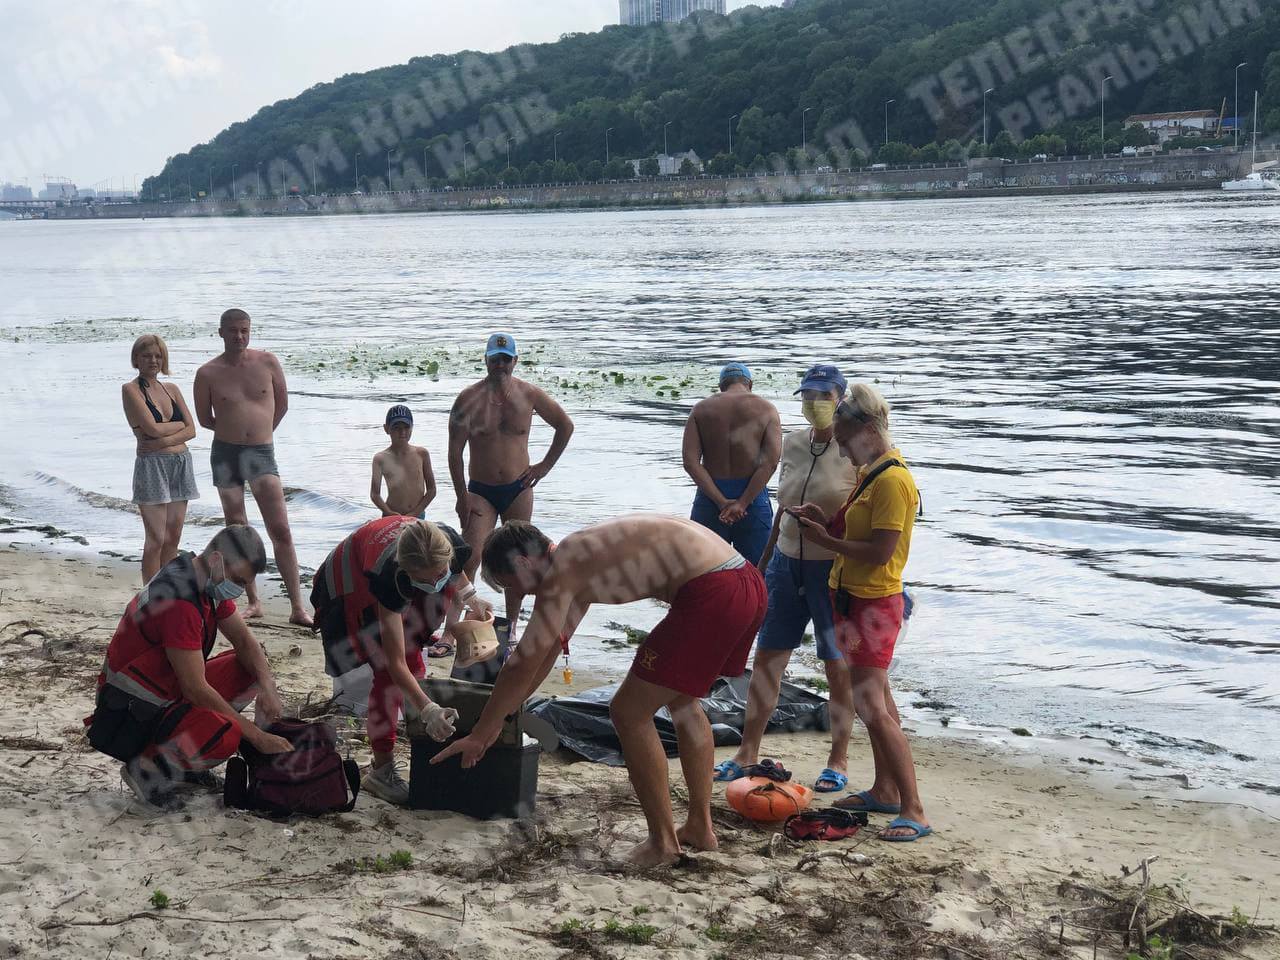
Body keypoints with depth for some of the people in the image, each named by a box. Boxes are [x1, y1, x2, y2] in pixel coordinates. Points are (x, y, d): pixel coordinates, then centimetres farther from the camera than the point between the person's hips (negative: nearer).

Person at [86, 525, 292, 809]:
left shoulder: (210, 583, 2)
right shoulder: (178, 601, -28)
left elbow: (244, 642, 10)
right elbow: (195, 689, -27)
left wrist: (267, 687, -11)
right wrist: (257, 737, -21)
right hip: (130, 715, -10)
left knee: (251, 668, 4)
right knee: (225, 735, -32)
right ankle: (145, 769, -6)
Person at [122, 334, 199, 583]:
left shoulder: (171, 389, 14)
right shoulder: (131, 390, -4)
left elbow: (191, 431, 4)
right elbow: (152, 428, -15)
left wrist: (163, 442, -12)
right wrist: (179, 425, 1)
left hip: (180, 464, 6)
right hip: (152, 465, -6)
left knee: (173, 537, 7)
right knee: (155, 540, -5)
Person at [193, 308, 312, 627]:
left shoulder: (267, 362, 0)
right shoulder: (207, 374, -2)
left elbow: (282, 403, 12)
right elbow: (204, 419, 9)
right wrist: (234, 430, 10)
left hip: (262, 453, 0)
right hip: (225, 454, 1)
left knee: (281, 531, -8)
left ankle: (297, 607, -8)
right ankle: (253, 602, 16)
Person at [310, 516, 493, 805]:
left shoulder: (451, 546, -33)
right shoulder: (389, 576, -45)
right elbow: (396, 664, -42)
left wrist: (469, 597, -11)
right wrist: (428, 710, -50)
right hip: (353, 583, -6)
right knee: (388, 672, -14)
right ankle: (382, 770, -9)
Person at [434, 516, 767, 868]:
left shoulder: (559, 573, -3)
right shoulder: (579, 566, 25)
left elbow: (523, 664, -2)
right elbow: (551, 647, 35)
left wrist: (480, 734, 7)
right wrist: (500, 716, 40)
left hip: (711, 594, -10)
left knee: (629, 712, 3)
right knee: (681, 701, 29)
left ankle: (663, 842, 10)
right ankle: (700, 828, 32)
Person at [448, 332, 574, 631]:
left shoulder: (529, 394, -2)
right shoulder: (469, 398, -7)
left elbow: (565, 426, 13)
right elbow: (455, 450, -5)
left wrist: (545, 465, 7)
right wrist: (462, 496, -9)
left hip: (519, 489, 2)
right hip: (480, 491, -2)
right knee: (470, 558, -14)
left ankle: (511, 627, 18)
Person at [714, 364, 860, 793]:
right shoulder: (793, 443, 6)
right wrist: (764, 561, 19)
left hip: (834, 569, -6)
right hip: (788, 562, 6)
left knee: (838, 667, 4)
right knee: (766, 657, 9)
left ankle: (838, 762, 18)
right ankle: (747, 753, 19)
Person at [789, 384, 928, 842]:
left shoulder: (893, 480, -20)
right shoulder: (871, 472, 12)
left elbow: (880, 552, -24)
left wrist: (826, 542, -13)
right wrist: (825, 519, 1)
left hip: (873, 602, -11)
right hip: (854, 596, 11)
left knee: (871, 706, -14)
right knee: (877, 697, 18)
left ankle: (914, 812, -13)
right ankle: (884, 791, 29)